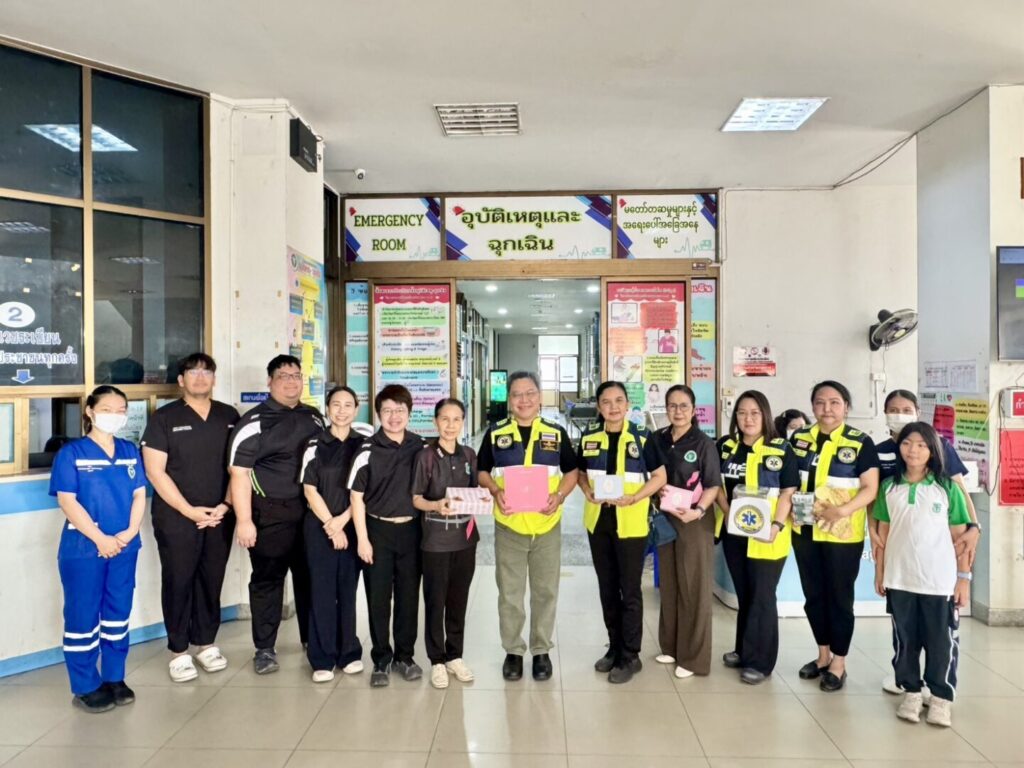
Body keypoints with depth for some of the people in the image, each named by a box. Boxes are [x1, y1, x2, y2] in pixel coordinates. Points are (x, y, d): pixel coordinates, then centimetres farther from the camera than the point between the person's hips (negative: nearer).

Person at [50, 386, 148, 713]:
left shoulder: (130, 451, 8)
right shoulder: (71, 453, -6)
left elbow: (139, 495, 6)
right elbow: (67, 502, -12)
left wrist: (129, 532, -9)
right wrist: (100, 538, -16)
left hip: (124, 548, 5)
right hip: (82, 549, -4)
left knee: (118, 613, 12)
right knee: (82, 616, 4)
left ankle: (114, 679, 25)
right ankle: (86, 687, 17)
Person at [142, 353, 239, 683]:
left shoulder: (229, 416, 7)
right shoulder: (164, 418, -2)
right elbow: (155, 472, -7)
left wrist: (226, 505, -4)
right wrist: (189, 510, -12)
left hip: (219, 517, 3)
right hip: (176, 518, -3)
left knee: (212, 581, 10)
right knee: (178, 582, 4)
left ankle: (206, 643, 25)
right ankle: (178, 651, 17)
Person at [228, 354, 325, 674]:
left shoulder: (314, 417, 10)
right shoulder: (254, 421, -7)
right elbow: (239, 473, -11)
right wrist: (244, 520, -16)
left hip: (311, 510, 5)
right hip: (270, 513, -5)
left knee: (310, 577, 14)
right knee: (267, 580, 6)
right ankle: (264, 649, 19)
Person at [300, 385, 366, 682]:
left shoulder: (363, 445, 3)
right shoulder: (315, 446, -1)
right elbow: (310, 490, -3)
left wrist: (343, 520, -9)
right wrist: (330, 524, -9)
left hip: (351, 527, 2)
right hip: (320, 527, -1)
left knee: (348, 590, 8)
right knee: (322, 592, 2)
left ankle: (349, 653, 19)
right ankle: (322, 659, 10)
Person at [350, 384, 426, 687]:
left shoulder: (419, 447, 1)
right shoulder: (368, 451, -9)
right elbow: (357, 496, -6)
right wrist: (362, 539, -9)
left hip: (410, 530, 3)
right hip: (378, 529, -3)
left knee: (408, 595, 11)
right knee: (378, 598, 6)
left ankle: (404, 655, 26)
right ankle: (381, 660, 20)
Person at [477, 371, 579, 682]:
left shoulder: (556, 433, 2)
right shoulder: (495, 433, 1)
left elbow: (572, 471, 7)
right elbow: (482, 472, 7)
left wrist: (559, 495, -11)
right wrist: (495, 491, -12)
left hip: (547, 526, 0)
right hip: (508, 526, 0)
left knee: (545, 592, 11)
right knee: (509, 593, 10)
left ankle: (541, 651, 27)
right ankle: (513, 651, 26)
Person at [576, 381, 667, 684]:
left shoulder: (642, 438, -7)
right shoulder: (588, 438, 3)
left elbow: (660, 476, -4)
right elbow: (581, 472, 14)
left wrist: (632, 499, -18)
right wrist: (587, 492, -7)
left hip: (630, 523, -4)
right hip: (598, 521, 4)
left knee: (630, 590, 3)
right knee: (607, 588, 14)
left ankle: (630, 656, 16)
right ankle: (614, 647, 29)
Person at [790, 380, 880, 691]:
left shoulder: (861, 443, -7)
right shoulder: (799, 439, 5)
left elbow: (870, 488, -11)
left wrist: (843, 510, -25)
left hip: (843, 535, -4)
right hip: (804, 531, 4)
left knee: (839, 597, 7)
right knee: (813, 596, 15)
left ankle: (839, 663, 23)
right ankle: (823, 655, 33)